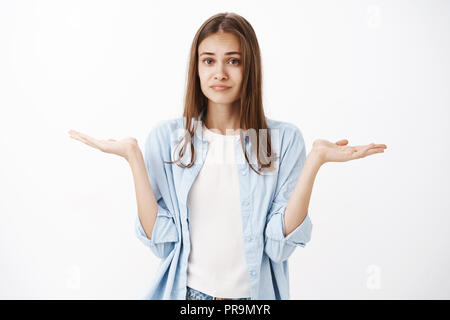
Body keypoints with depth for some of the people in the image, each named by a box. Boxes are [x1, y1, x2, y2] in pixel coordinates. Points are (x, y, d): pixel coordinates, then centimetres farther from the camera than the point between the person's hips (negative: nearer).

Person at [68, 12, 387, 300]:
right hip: (187, 292, 1)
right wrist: (133, 157, -16)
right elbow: (160, 240, -11)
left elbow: (280, 246, -14)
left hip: (255, 293, 0)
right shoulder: (166, 137, -6)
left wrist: (314, 161, -20)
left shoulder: (284, 139, -8)